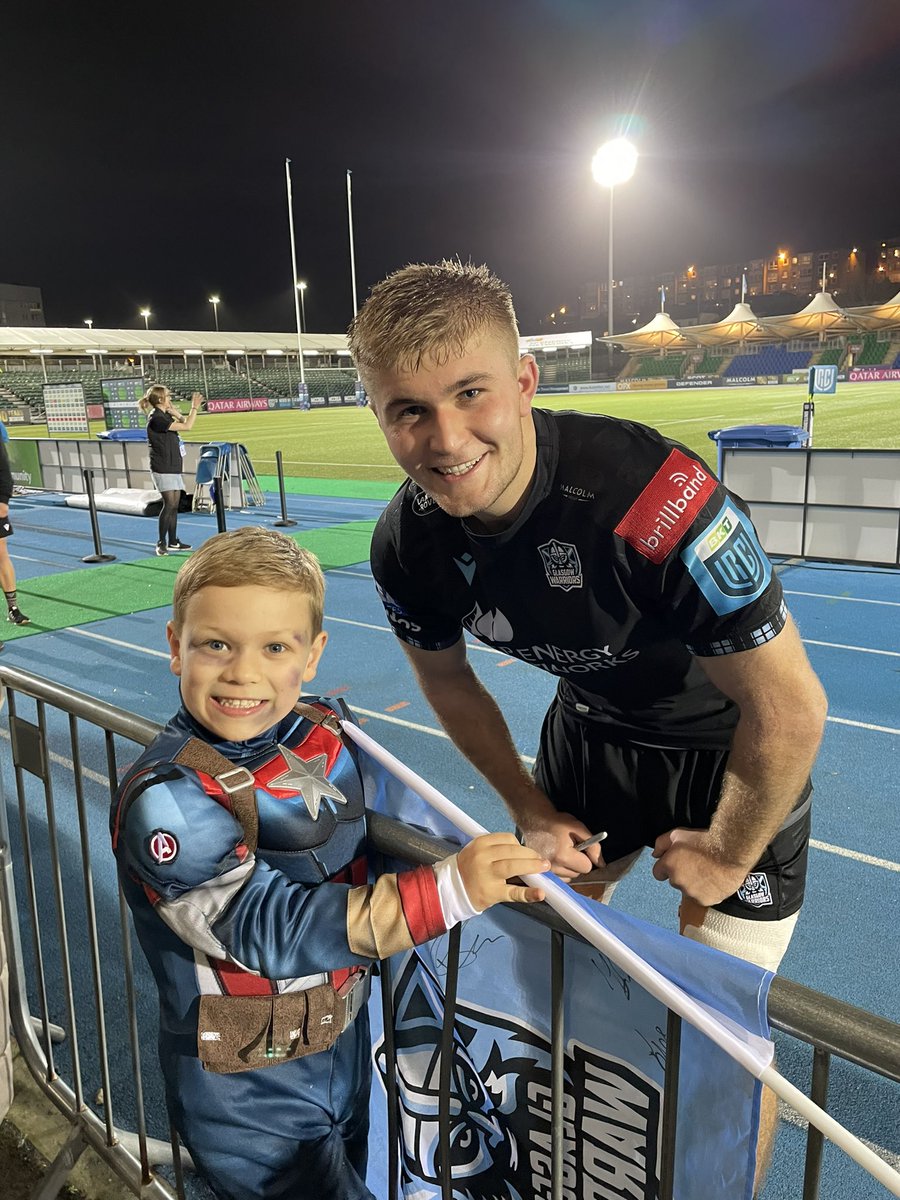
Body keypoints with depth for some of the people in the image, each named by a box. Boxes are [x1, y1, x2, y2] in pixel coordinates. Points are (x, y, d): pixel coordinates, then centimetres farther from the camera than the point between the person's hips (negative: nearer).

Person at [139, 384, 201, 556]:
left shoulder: (165, 416, 14)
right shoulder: (156, 418, -15)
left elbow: (183, 423, 23)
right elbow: (187, 426, -17)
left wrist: (176, 413, 9)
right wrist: (194, 407, -9)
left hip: (173, 466, 9)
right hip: (162, 467, -9)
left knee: (175, 504, 9)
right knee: (169, 504, -11)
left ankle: (173, 541, 16)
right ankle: (161, 543, -3)